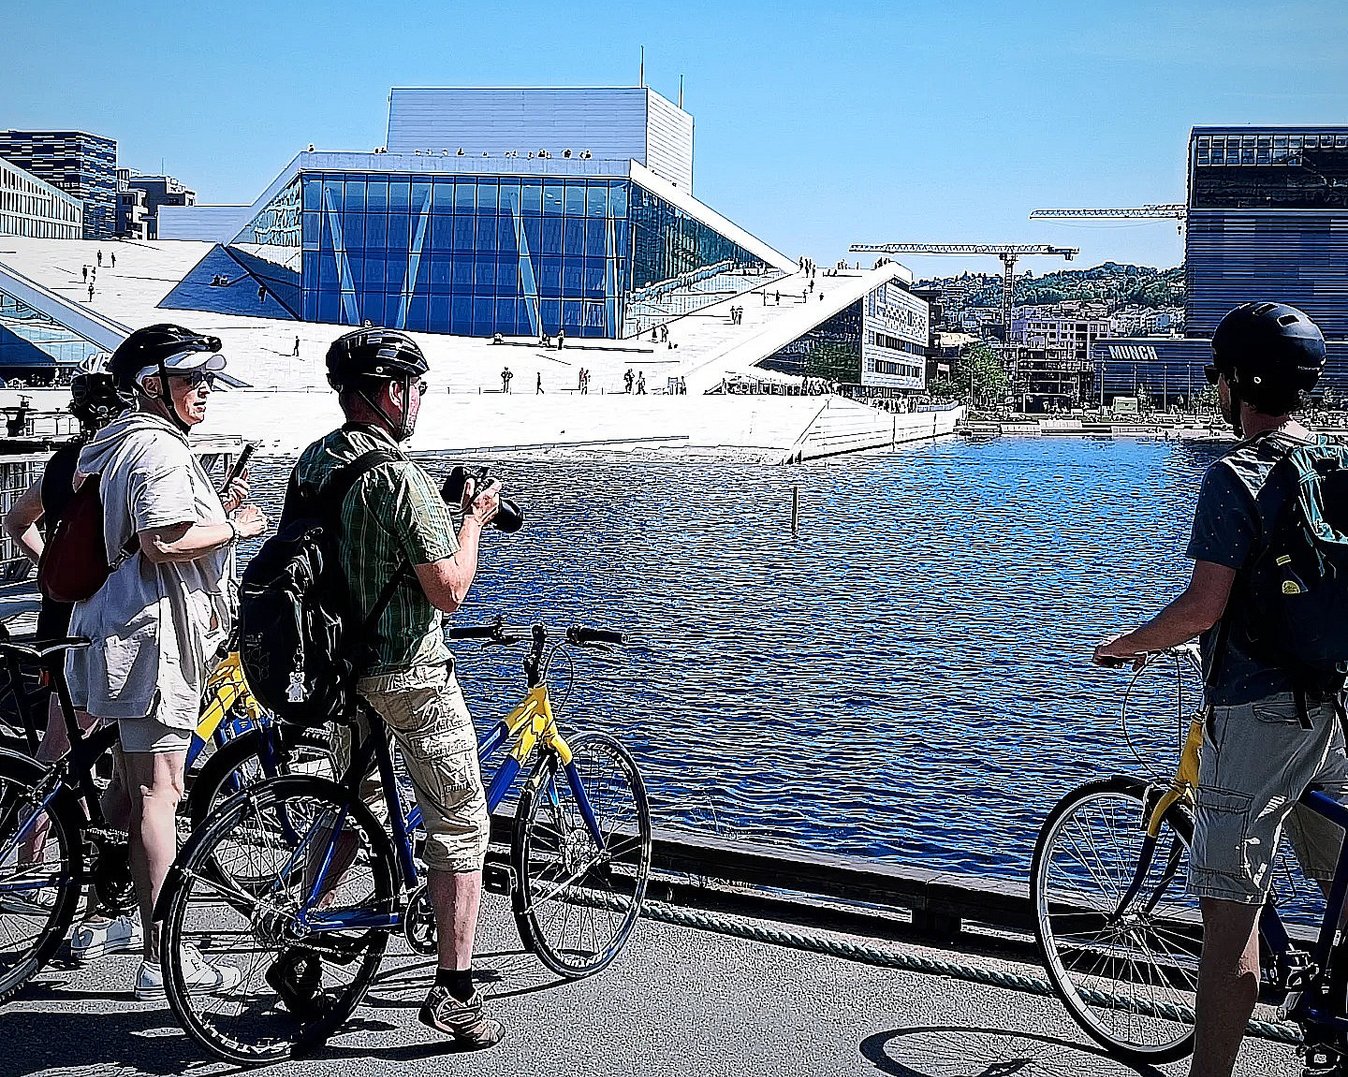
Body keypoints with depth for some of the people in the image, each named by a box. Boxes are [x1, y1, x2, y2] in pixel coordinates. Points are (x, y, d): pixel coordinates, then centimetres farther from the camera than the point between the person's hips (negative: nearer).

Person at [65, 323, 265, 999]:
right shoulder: (161, 448, -14)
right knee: (158, 793, -8)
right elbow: (163, 541, -26)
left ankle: (107, 919, 32)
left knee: (131, 783, 20)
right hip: (154, 628, -11)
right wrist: (233, 526, -12)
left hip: (113, 621, 11)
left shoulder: (109, 444, 19)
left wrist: (216, 511, 16)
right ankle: (162, 959, -4)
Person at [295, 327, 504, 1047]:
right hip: (407, 671, -8)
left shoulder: (310, 462, 6)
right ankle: (455, 995, 3)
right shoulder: (396, 476, -21)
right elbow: (448, 589, -21)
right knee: (460, 824, 2)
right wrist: (474, 517, -5)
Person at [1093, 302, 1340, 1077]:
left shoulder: (1237, 477, -15)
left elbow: (1203, 608, -21)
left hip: (1256, 713, -8)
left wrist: (1124, 645, -5)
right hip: (1334, 707, 8)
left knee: (1231, 911, -4)